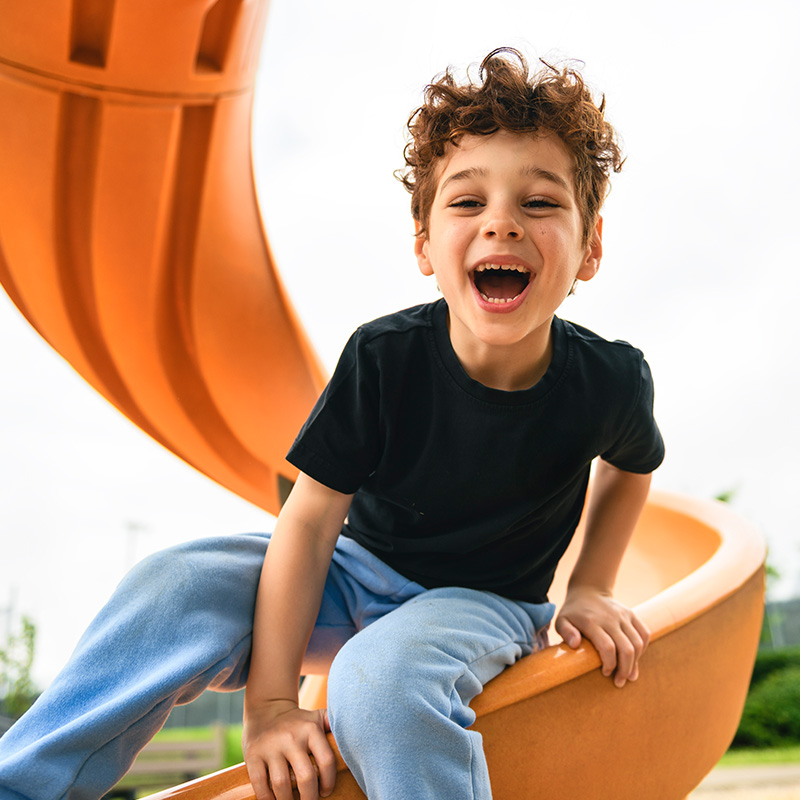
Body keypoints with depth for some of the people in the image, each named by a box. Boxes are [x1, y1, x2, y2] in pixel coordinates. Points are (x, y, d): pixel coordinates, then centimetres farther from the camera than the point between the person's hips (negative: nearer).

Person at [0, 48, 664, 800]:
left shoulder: (609, 381, -17)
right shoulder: (384, 357, -20)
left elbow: (629, 467, 8)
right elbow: (310, 519, -19)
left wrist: (588, 589, 4)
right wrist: (270, 700, -20)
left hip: (488, 603, -1)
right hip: (362, 570, 1)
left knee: (382, 681, -36)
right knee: (174, 586, -23)